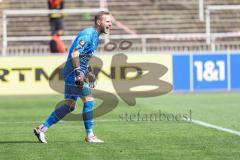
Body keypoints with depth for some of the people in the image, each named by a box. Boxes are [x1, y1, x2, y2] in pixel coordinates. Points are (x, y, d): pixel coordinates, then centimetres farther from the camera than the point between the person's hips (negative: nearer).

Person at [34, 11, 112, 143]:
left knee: (69, 106, 9)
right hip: (74, 73, -10)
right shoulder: (88, 34, -15)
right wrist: (79, 73, -27)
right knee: (89, 101, -8)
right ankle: (89, 136, -1)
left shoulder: (94, 36, 17)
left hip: (73, 74, 10)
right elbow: (75, 54, -23)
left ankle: (42, 128, 12)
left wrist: (88, 74, 23)